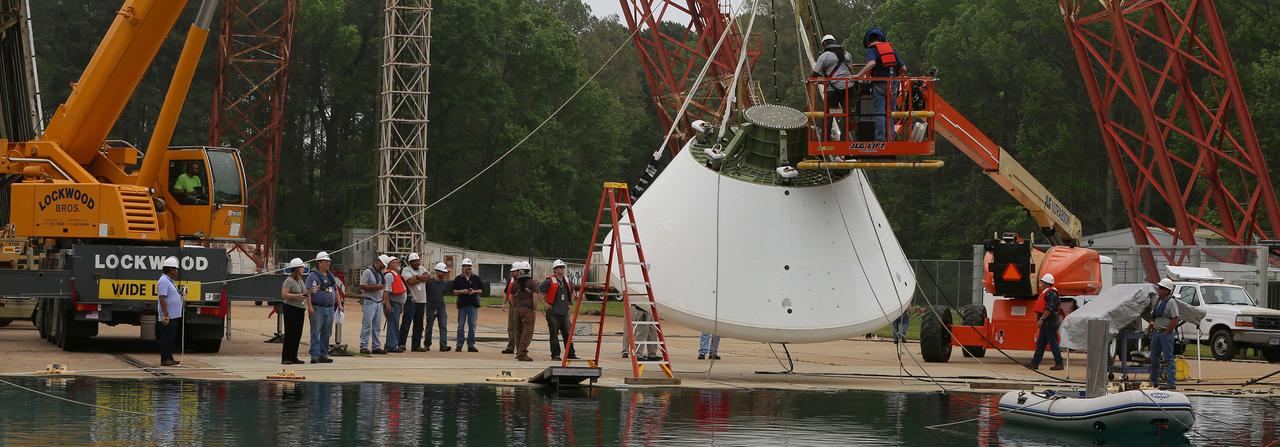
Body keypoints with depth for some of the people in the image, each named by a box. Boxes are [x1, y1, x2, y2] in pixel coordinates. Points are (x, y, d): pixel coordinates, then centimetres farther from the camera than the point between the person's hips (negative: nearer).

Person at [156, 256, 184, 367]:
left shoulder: (169, 281, 18)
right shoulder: (164, 281, -15)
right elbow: (162, 298, -22)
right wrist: (166, 315, -26)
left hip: (174, 316, 11)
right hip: (168, 317, -11)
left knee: (171, 338, 13)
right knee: (167, 338, -8)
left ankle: (169, 358, 18)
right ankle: (165, 360, -7)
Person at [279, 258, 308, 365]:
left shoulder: (301, 280, 16)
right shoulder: (289, 280, -10)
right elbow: (284, 295, -18)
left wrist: (306, 295, 7)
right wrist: (298, 296, -23)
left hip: (300, 309, 9)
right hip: (290, 309, -9)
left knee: (297, 334, 8)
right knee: (290, 334, -9)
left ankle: (293, 357, 13)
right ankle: (285, 358, -8)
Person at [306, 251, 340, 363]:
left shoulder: (330, 276, 18)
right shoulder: (313, 275, -5)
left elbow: (336, 290, 24)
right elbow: (309, 291, -13)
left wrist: (339, 304, 17)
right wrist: (309, 306, -22)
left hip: (330, 308, 7)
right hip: (317, 308, -7)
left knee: (326, 333, 8)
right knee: (316, 333, -7)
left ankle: (324, 355, 13)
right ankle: (315, 356, -7)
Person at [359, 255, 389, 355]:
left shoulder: (381, 274, 19)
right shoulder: (367, 272, -7)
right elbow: (362, 286, -14)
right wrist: (376, 287, -19)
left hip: (379, 302, 8)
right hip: (369, 302, -8)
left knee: (377, 326, 9)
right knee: (367, 325, -9)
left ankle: (376, 347, 13)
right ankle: (363, 346, -7)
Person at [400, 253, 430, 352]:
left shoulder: (422, 268, 16)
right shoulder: (406, 270, -4)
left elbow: (429, 276, 0)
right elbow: (410, 281, -19)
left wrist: (417, 277, -12)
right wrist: (422, 278, -6)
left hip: (422, 300, 6)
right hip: (411, 300, -6)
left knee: (418, 324, 9)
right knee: (406, 322, -10)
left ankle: (416, 345, 14)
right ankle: (402, 343, -10)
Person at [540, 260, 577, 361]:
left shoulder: (566, 281, 12)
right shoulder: (550, 281, -8)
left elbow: (572, 291, 33)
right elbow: (538, 291, -11)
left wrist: (570, 301, 20)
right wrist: (545, 303, -11)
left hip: (564, 312, 5)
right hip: (553, 312, -5)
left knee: (567, 333, 5)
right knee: (554, 334, -2)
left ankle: (570, 353, 9)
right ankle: (555, 354, 2)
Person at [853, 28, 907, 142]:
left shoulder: (871, 50, -1)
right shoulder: (891, 49, 15)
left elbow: (871, 63, -24)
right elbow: (903, 68, 12)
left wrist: (859, 75, -23)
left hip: (879, 85, -5)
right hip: (892, 85, 5)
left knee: (879, 114, -6)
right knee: (889, 113, 12)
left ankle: (880, 138, -12)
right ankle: (889, 138, 11)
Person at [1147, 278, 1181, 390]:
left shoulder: (1171, 302, -13)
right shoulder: (1157, 300, 12)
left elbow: (1175, 320, -18)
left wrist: (1166, 332, -17)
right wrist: (1151, 323, 6)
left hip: (1166, 333, -9)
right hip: (1156, 332, 9)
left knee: (1168, 358, -8)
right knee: (1154, 357, 15)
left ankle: (1171, 382, -9)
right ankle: (1154, 381, 26)